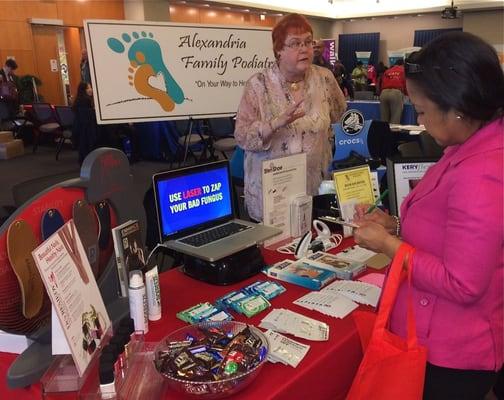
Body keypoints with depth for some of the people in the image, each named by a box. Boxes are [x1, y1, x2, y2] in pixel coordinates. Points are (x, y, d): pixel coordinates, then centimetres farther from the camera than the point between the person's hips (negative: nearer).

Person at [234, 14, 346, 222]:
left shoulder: (325, 78, -1)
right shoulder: (259, 83, -9)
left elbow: (340, 118, 17)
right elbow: (242, 136, -14)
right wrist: (275, 123, -28)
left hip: (316, 183, 3)